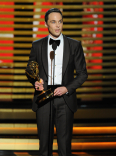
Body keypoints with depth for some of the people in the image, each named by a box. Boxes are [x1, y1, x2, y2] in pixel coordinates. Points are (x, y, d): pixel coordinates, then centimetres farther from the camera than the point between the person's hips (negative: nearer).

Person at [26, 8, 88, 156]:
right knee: (44, 141, 5)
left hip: (65, 98, -1)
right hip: (44, 98, 1)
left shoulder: (74, 45, 4)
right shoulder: (37, 45, 7)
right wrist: (35, 82, -7)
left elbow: (82, 74, 4)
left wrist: (67, 88, -10)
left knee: (65, 142, -1)